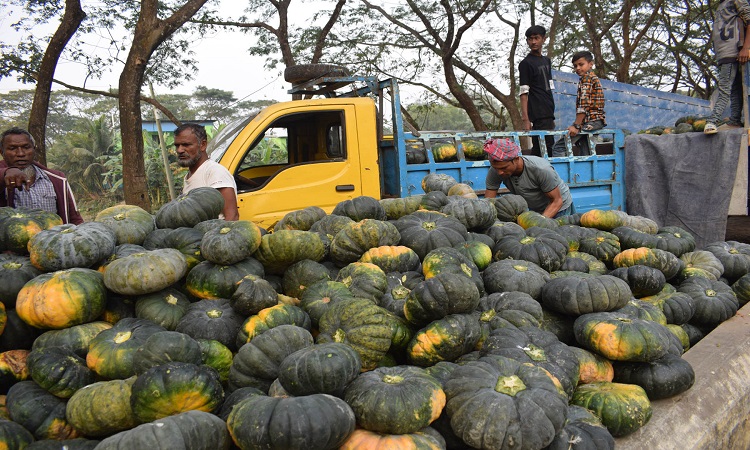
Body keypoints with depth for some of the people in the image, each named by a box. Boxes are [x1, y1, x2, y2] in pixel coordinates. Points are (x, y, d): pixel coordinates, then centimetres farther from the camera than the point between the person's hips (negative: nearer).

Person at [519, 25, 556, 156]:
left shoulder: (547, 61, 20)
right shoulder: (525, 63, -3)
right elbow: (524, 93, -10)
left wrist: (551, 116, 18)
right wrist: (525, 119, -18)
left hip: (548, 114, 7)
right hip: (538, 116, -7)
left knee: (538, 149, 8)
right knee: (545, 150, -15)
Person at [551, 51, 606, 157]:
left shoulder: (586, 78, -8)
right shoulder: (594, 77, 24)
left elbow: (583, 104, -18)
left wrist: (576, 125, -20)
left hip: (590, 121, -10)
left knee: (558, 148, -16)